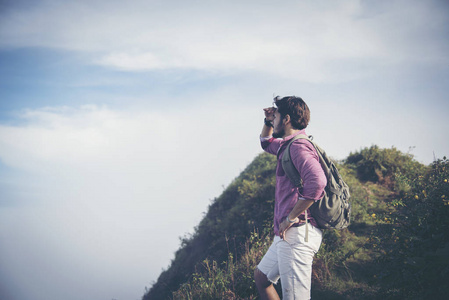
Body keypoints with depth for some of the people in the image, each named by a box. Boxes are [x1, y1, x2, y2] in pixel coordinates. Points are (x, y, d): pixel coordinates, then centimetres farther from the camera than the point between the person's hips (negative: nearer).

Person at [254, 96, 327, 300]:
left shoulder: (298, 147, -15)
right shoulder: (288, 145, 17)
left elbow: (316, 181, -32)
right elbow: (266, 143, 40)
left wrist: (291, 217, -24)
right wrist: (268, 122, 20)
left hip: (297, 233, -11)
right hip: (287, 235, 11)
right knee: (261, 276, 24)